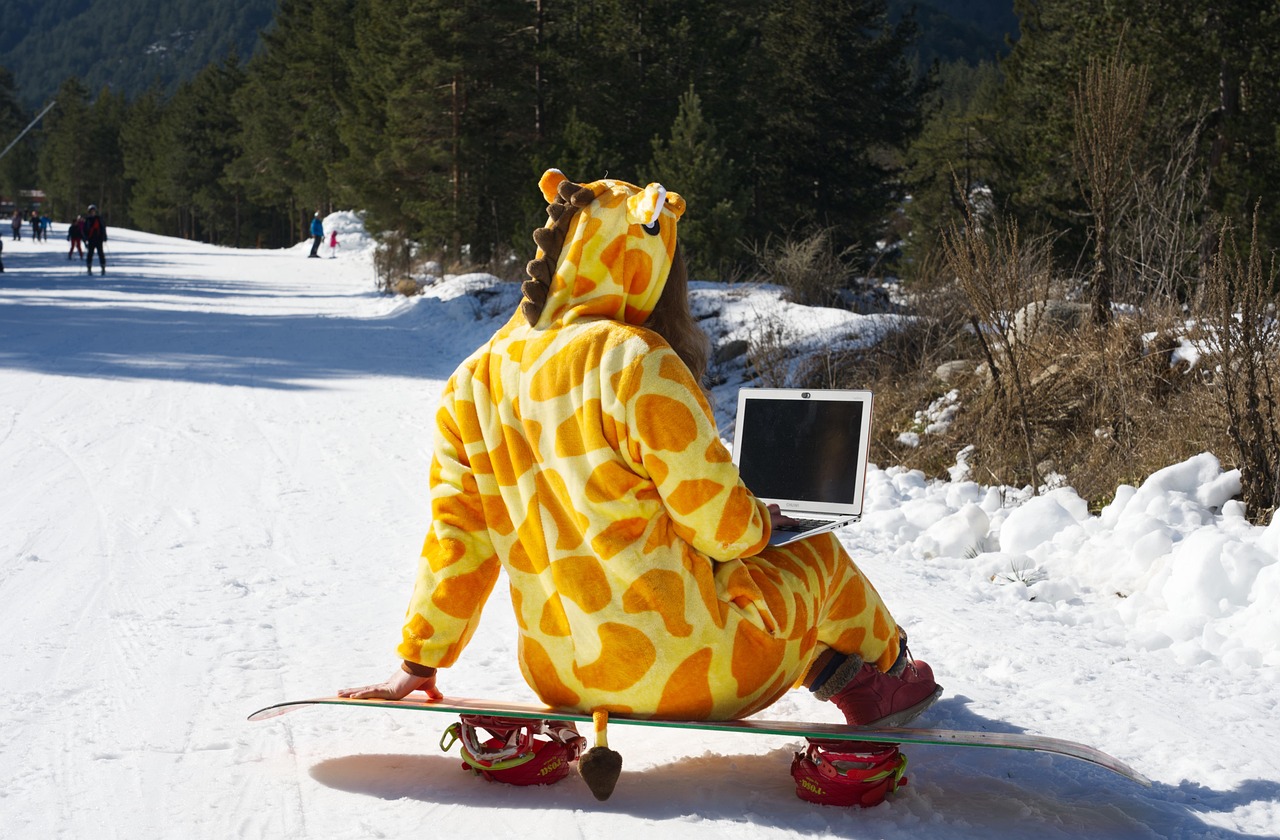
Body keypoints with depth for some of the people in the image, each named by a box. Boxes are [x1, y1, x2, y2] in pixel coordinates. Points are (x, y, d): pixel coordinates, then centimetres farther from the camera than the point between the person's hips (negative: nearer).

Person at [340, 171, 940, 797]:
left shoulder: (477, 378, 0)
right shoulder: (635, 362, -20)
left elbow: (456, 534, 5)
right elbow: (718, 521, -15)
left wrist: (418, 663, 14)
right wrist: (761, 524, 8)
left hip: (561, 680, 7)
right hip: (687, 669, -6)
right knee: (822, 554, 21)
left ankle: (829, 668, 49)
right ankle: (881, 666, 49)